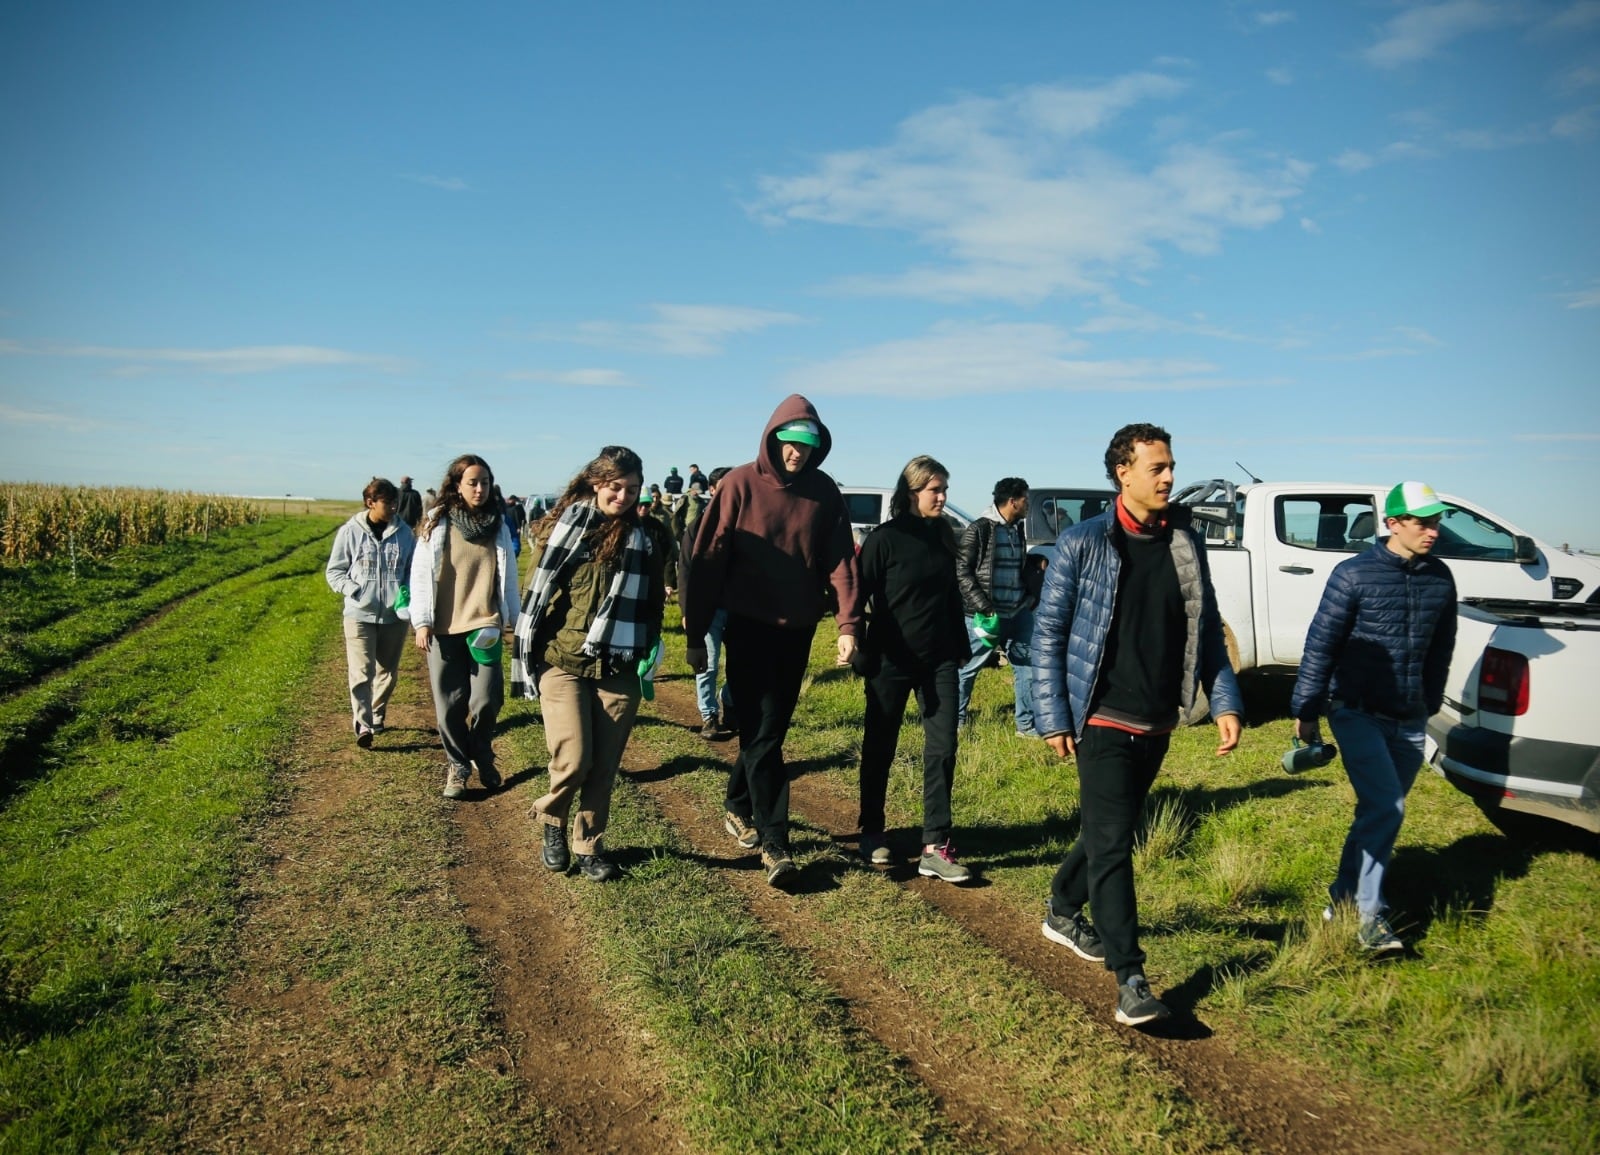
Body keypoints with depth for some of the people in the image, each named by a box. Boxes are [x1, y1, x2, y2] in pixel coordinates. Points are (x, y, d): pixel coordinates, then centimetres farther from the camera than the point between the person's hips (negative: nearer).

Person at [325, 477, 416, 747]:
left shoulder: (403, 532, 1)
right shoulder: (350, 531, -5)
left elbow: (413, 569, 11)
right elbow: (334, 570, 2)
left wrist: (407, 591, -7)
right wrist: (353, 591, -15)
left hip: (394, 615, 3)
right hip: (360, 614, -3)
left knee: (387, 671, 14)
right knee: (361, 672, -11)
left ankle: (377, 715, 32)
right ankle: (363, 726, -14)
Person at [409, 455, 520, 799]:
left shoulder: (498, 525, 7)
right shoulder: (437, 523, 0)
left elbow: (508, 575, 11)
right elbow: (421, 573, -1)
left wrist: (513, 617, 10)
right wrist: (422, 621, -6)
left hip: (485, 625, 1)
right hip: (443, 627, -1)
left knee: (486, 699, -4)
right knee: (449, 703, 5)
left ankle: (482, 757, 22)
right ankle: (457, 766, 22)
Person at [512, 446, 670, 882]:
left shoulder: (647, 534, 4)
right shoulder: (569, 524, -3)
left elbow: (653, 602, 12)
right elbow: (539, 592, -2)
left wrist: (650, 657, 9)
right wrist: (526, 658, -3)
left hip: (619, 671, 3)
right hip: (564, 663, -2)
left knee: (604, 767, 7)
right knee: (572, 760, -9)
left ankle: (589, 846, 26)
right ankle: (552, 820, 21)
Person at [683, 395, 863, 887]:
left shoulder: (824, 492, 1)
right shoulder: (740, 485, -8)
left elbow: (840, 560, -2)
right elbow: (707, 560, -7)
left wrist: (848, 624, -14)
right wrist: (696, 635, -7)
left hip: (798, 630, 4)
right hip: (749, 627, -3)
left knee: (771, 729, 14)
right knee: (762, 732, -4)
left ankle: (738, 806, 35)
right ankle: (773, 841, 1)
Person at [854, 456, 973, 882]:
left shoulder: (944, 535, 8)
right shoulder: (885, 538, -8)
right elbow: (860, 595, -8)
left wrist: (961, 648, 16)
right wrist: (862, 655, -10)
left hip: (939, 660, 5)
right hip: (891, 661, -4)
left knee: (943, 748, -2)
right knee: (880, 748, 8)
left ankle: (935, 847, 2)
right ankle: (872, 833, 26)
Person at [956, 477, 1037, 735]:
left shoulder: (1018, 530, 12)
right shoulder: (979, 530, -9)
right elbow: (962, 571, -12)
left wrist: (1029, 598, 10)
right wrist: (983, 607, -16)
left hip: (1018, 613, 7)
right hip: (988, 615, -7)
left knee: (1026, 665, 6)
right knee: (968, 666, 4)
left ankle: (1026, 724, 15)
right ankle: (955, 719, 20)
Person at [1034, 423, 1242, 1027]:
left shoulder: (1187, 542, 5)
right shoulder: (1083, 543, -9)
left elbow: (1208, 630, 11)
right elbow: (1048, 633, -7)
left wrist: (1225, 702, 1)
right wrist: (1054, 719, -10)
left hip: (1158, 724, 6)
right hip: (1104, 721, -5)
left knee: (1111, 830, 18)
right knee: (1112, 841, -8)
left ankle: (1062, 912, 41)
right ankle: (1130, 980, -3)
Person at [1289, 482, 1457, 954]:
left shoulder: (1440, 578, 5)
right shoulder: (1354, 574, -10)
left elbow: (1441, 648, 15)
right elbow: (1320, 644, -9)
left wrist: (1430, 704, 19)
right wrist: (1305, 711, -9)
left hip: (1408, 720, 5)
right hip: (1357, 712, -5)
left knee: (1382, 812, 11)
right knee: (1385, 807, -15)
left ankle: (1344, 896, 27)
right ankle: (1368, 913, -5)